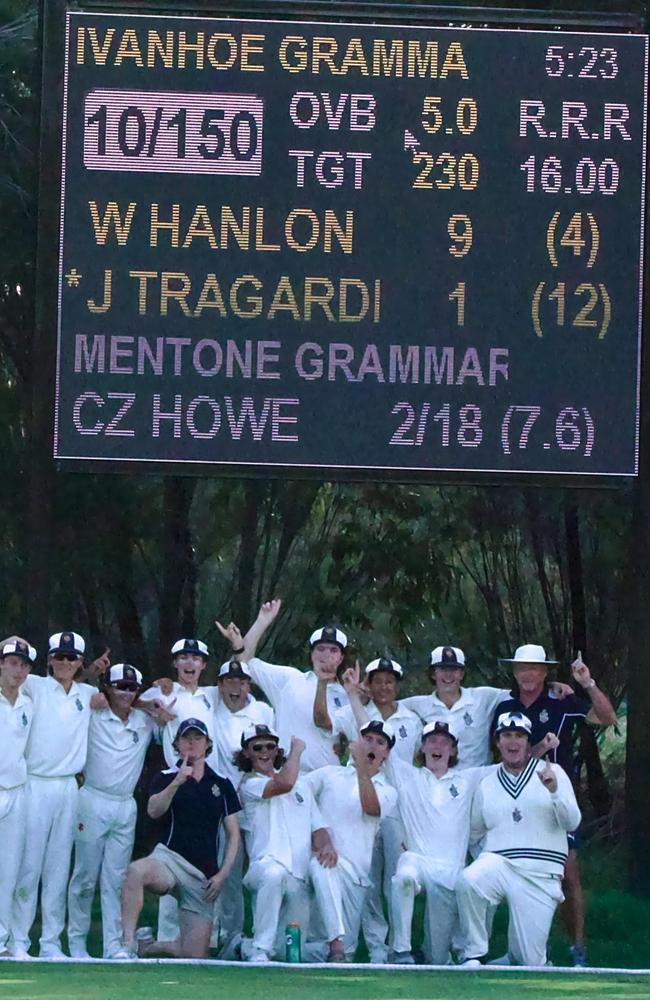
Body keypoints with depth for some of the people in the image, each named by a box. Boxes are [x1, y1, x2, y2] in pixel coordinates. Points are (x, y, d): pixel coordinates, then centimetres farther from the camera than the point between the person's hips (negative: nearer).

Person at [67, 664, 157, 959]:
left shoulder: (145, 721, 10)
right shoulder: (92, 716, 0)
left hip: (126, 807, 3)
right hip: (93, 802, -3)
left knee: (116, 880, 2)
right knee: (85, 877, -1)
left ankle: (114, 946, 2)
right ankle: (76, 942, 6)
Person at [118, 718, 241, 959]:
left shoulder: (221, 784, 12)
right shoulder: (167, 778, 6)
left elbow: (233, 835, 14)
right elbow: (154, 811, -15)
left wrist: (223, 874, 2)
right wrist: (177, 783, -30)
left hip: (204, 875, 3)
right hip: (169, 857, -3)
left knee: (194, 956, -6)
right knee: (136, 871, -41)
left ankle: (151, 946, 24)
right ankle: (128, 946, -35)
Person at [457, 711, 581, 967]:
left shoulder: (552, 773, 7)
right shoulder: (487, 784, 16)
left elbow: (571, 823, -3)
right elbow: (473, 832, 25)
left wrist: (554, 792, -19)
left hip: (541, 875, -1)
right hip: (498, 862, 1)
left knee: (530, 962, -6)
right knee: (468, 881, -35)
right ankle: (474, 954, -18)